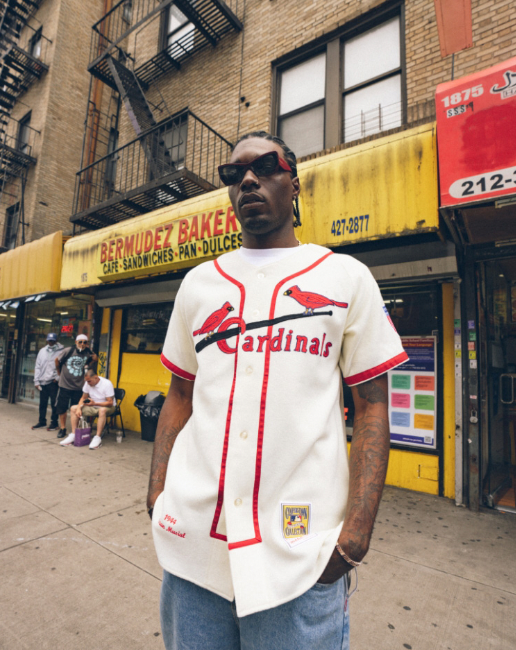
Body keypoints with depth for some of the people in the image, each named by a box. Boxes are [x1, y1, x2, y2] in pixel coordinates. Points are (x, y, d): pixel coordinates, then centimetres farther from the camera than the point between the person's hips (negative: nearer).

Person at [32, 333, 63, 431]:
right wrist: (36, 381, 6)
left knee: (54, 403, 0)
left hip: (54, 382, -5)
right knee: (42, 403, 13)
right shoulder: (42, 351, 11)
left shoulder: (61, 351, -4)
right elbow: (37, 367, 11)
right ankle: (42, 422, 25)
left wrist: (57, 377, -15)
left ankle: (54, 423, 9)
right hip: (43, 381, 5)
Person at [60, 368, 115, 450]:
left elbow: (110, 403, -22)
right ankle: (73, 435, -8)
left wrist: (95, 403, -31)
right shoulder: (88, 383, -3)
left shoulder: (107, 384, -21)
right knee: (73, 408, -8)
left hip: (107, 407, -6)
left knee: (102, 410, -40)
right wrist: (79, 408, -12)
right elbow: (83, 398, 8)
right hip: (93, 406, 7)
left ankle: (98, 438, -35)